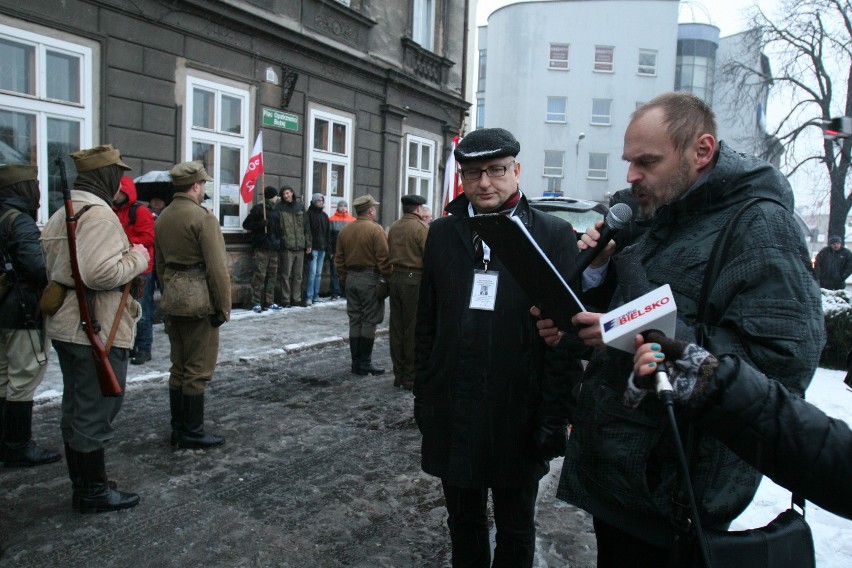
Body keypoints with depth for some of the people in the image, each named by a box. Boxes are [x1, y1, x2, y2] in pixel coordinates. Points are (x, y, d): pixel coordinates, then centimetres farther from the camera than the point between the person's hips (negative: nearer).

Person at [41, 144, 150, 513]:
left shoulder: (62, 214, 15)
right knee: (95, 412, 1)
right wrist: (137, 259, -15)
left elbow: (51, 266, 17)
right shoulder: (98, 214, -18)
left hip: (68, 326, 11)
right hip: (98, 330, -11)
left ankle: (82, 485, 31)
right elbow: (101, 273, -29)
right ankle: (94, 491, 14)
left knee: (76, 408, 18)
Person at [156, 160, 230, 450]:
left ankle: (178, 429, 24)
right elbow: (217, 267, -18)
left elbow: (160, 262, 16)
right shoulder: (203, 217, -14)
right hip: (200, 300, -8)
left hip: (172, 301, 8)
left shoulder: (163, 217, 11)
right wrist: (224, 306, -11)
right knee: (198, 369, 1)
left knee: (179, 367, 16)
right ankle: (192, 433, 8)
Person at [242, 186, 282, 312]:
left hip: (274, 247, 6)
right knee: (260, 275, -10)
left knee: (272, 275, 6)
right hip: (262, 247, -6)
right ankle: (256, 303, -6)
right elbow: (246, 224, -2)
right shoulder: (258, 208, -1)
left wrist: (279, 242, 14)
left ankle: (269, 302, 12)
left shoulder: (276, 209, 18)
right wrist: (260, 224, -17)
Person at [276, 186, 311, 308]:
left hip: (300, 247, 5)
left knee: (298, 275, 10)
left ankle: (296, 298, 18)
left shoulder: (300, 208, 13)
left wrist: (308, 243, 10)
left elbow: (306, 227, 15)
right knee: (285, 275, -3)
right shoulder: (280, 208, -1)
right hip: (286, 247, -5)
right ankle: (285, 299, 4)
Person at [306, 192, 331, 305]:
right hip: (313, 247, -7)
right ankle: (309, 296, -7)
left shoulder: (324, 215, 17)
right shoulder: (309, 214, -5)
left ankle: (316, 295, 14)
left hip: (322, 248, 7)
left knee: (319, 273, 9)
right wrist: (308, 245, -17)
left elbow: (328, 231, 20)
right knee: (312, 272, -10)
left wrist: (328, 245, 12)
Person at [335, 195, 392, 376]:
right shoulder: (376, 230, -12)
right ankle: (365, 363, 4)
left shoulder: (345, 231, 8)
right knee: (369, 322, 1)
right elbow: (384, 259, -16)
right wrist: (388, 279, -8)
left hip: (351, 278, 6)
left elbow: (339, 259, 11)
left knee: (355, 321, 11)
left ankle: (356, 362, 15)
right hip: (370, 279, -6)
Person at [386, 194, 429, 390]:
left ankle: (398, 374, 18)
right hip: (415, 280, -6)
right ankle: (411, 377, 5)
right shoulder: (421, 228, -10)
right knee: (413, 329, 0)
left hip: (395, 278, 6)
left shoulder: (393, 228, 10)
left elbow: (388, 256, 12)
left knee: (396, 328, 10)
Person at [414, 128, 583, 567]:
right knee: (463, 525, 20)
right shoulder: (442, 233, 4)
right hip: (452, 412, 3)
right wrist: (422, 394, 7)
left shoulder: (554, 235, -7)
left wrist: (555, 416, -9)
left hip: (519, 419, -2)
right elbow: (426, 322, 8)